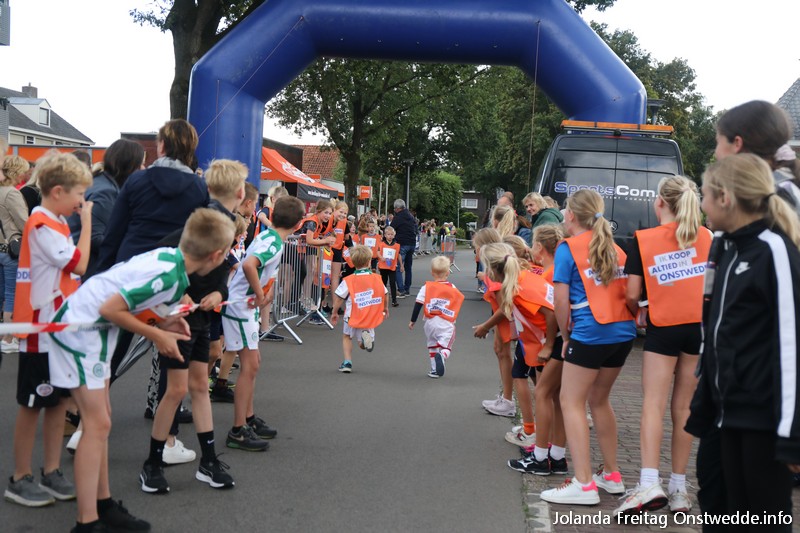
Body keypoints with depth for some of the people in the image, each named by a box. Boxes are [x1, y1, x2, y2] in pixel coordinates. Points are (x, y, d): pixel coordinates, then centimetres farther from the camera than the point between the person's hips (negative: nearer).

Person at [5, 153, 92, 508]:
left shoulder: (54, 222, 12)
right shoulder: (42, 225, -17)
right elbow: (79, 264, -21)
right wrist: (87, 221, -15)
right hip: (41, 331, -9)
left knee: (59, 401, 12)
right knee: (32, 405, 1)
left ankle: (52, 473, 20)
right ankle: (20, 479, 13)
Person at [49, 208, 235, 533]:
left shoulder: (167, 256, 1)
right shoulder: (169, 276, -25)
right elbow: (110, 309, -24)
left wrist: (162, 325, 1)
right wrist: (156, 335, -13)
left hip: (89, 324, 10)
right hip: (81, 328, -10)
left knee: (100, 418, 15)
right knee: (98, 425, -8)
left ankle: (103, 505, 25)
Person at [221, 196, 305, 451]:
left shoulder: (267, 236, 8)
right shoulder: (274, 243, -19)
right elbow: (249, 265, -36)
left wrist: (265, 291, 17)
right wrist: (260, 295, -24)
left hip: (245, 305, 10)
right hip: (241, 305, -10)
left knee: (252, 363, 17)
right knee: (250, 365, -7)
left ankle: (249, 419, 27)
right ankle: (238, 431, -3)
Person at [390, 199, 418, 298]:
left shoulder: (398, 216, -8)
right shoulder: (411, 215, 15)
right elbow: (415, 228, 20)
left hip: (402, 244, -8)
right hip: (412, 243, 8)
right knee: (408, 267, 15)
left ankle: (401, 291, -16)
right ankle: (407, 289, 19)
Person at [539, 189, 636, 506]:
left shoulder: (568, 248, -3)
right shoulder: (615, 249, 15)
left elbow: (561, 301, -8)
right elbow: (628, 293, 15)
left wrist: (566, 335, 6)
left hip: (590, 333, -7)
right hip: (623, 332, 7)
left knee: (572, 403, 1)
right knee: (599, 400, 21)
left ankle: (584, 485, -5)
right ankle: (612, 476, 27)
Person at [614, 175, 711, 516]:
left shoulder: (643, 240, -6)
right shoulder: (707, 237, 3)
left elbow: (632, 294, -6)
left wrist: (635, 311, 15)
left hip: (663, 328, -3)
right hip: (700, 326, 3)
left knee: (653, 405, -2)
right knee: (684, 407, 9)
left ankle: (649, 484, -16)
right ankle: (678, 488, 13)